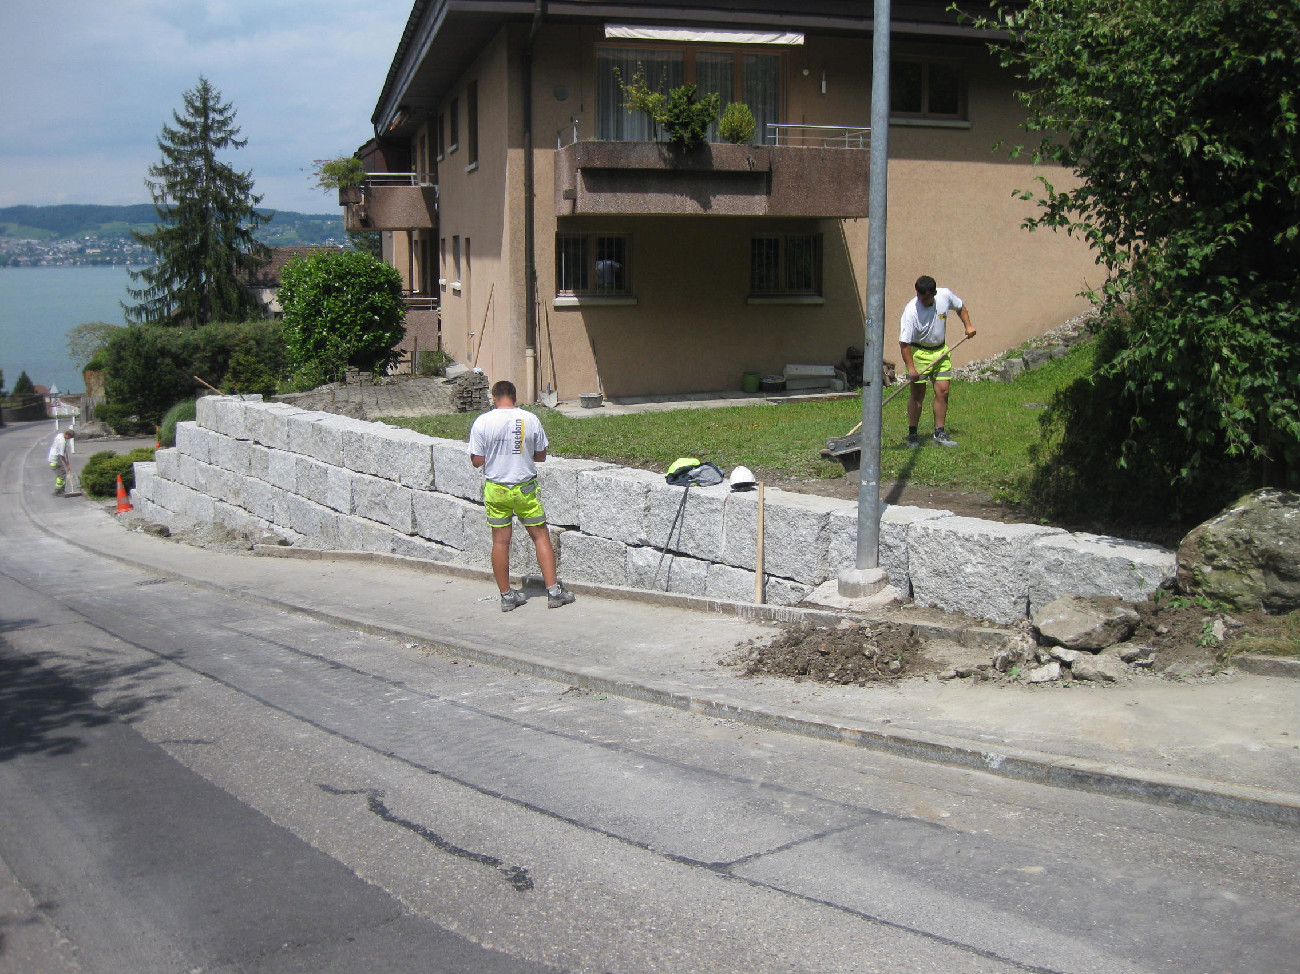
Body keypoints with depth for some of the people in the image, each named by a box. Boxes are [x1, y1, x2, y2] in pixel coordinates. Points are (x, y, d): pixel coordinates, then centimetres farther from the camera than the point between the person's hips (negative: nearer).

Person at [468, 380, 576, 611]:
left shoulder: (482, 422, -8)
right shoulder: (530, 420, -6)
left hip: (496, 489, 0)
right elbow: (541, 455, 3)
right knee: (541, 536, 9)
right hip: (525, 488, 0)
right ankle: (553, 590, 7)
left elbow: (477, 460, -6)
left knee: (500, 541, 9)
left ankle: (506, 595, 15)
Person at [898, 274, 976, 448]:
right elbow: (904, 342, -26)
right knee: (917, 394, -4)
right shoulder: (911, 311, -24)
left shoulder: (945, 295, -10)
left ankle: (940, 434, 7)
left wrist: (968, 325, 2)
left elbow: (960, 307, 14)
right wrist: (910, 367, -34)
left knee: (943, 391, -1)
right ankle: (912, 435, 6)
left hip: (941, 351, 4)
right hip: (918, 352, -4)